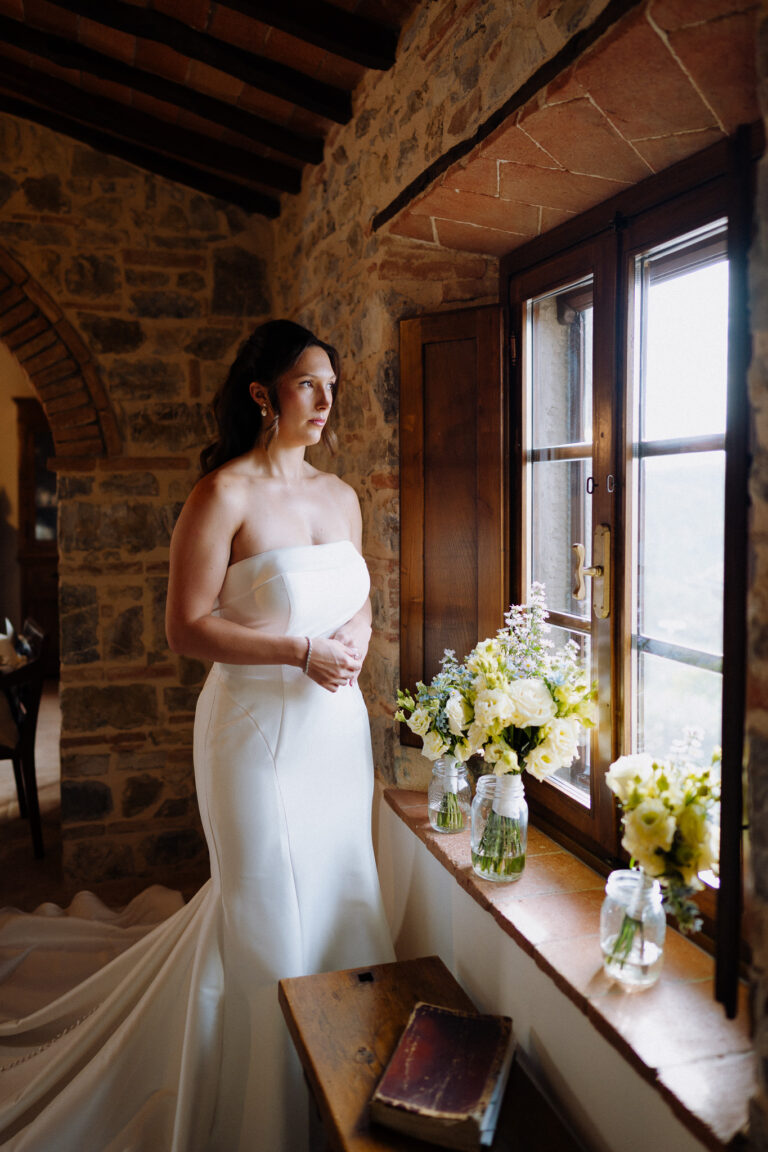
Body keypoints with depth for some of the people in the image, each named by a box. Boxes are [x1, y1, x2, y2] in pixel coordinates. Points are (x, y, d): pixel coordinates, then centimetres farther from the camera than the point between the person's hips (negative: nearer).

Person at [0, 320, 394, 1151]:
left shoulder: (340, 496, 9)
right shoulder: (224, 494, -12)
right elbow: (187, 628, -15)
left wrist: (357, 637, -4)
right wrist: (302, 652, -19)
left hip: (335, 724, 7)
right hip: (256, 726, -7)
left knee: (335, 892, 18)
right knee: (264, 911, 6)